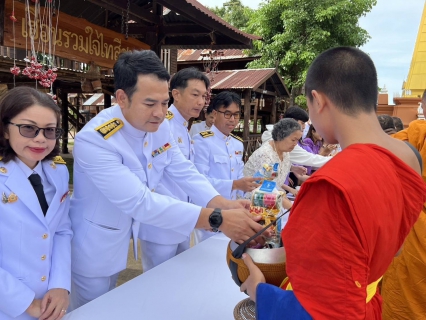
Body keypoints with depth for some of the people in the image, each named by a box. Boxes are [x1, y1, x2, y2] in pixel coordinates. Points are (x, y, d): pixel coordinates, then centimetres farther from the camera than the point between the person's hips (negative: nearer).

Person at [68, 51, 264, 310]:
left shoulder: (161, 126, -10)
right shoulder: (94, 140, -33)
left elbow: (184, 171, -9)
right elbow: (139, 202, -39)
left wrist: (223, 204, -26)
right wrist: (217, 219, -42)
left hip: (125, 238, 6)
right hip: (95, 246, -6)